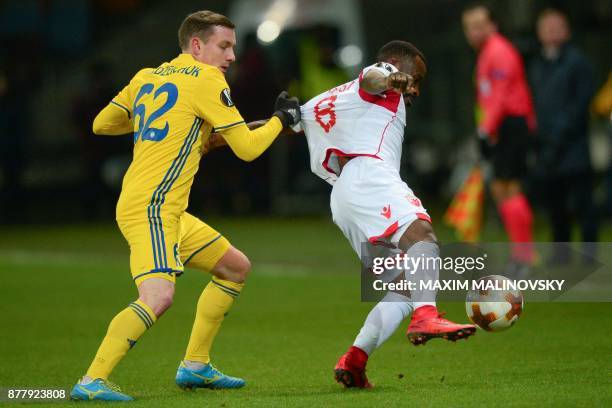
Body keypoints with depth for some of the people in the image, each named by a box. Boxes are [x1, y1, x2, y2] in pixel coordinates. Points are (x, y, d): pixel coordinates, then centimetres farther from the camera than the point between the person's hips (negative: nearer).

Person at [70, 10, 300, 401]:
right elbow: (247, 147, -5)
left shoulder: (146, 77, 15)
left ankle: (196, 365, 21)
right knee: (158, 296, -27)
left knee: (237, 267, 19)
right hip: (151, 207, -10)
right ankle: (92, 381, -30)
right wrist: (281, 118, 12)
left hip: (169, 212, 10)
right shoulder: (206, 79, -7)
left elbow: (101, 124, 23)